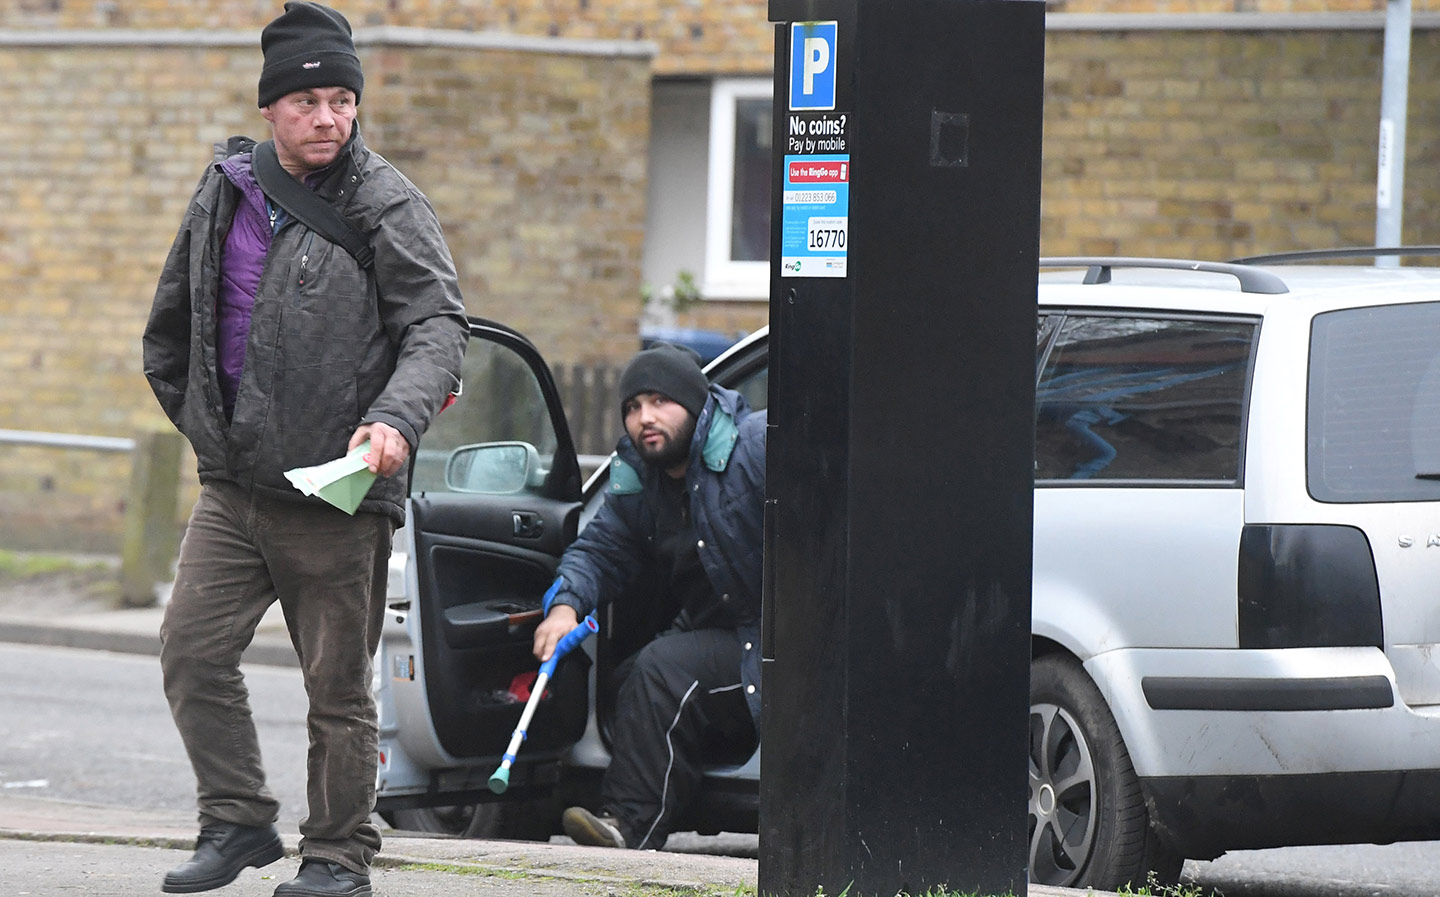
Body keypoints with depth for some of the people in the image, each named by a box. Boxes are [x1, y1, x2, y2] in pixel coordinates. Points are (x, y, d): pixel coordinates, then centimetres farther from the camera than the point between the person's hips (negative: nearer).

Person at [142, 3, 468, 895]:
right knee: (193, 651, -2)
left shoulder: (387, 205, -6)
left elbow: (439, 326, -13)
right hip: (233, 486, 5)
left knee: (338, 683, 1)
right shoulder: (225, 195, 10)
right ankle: (238, 820, 10)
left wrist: (397, 420, -29)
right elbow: (171, 328, 24)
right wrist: (202, 420, 19)